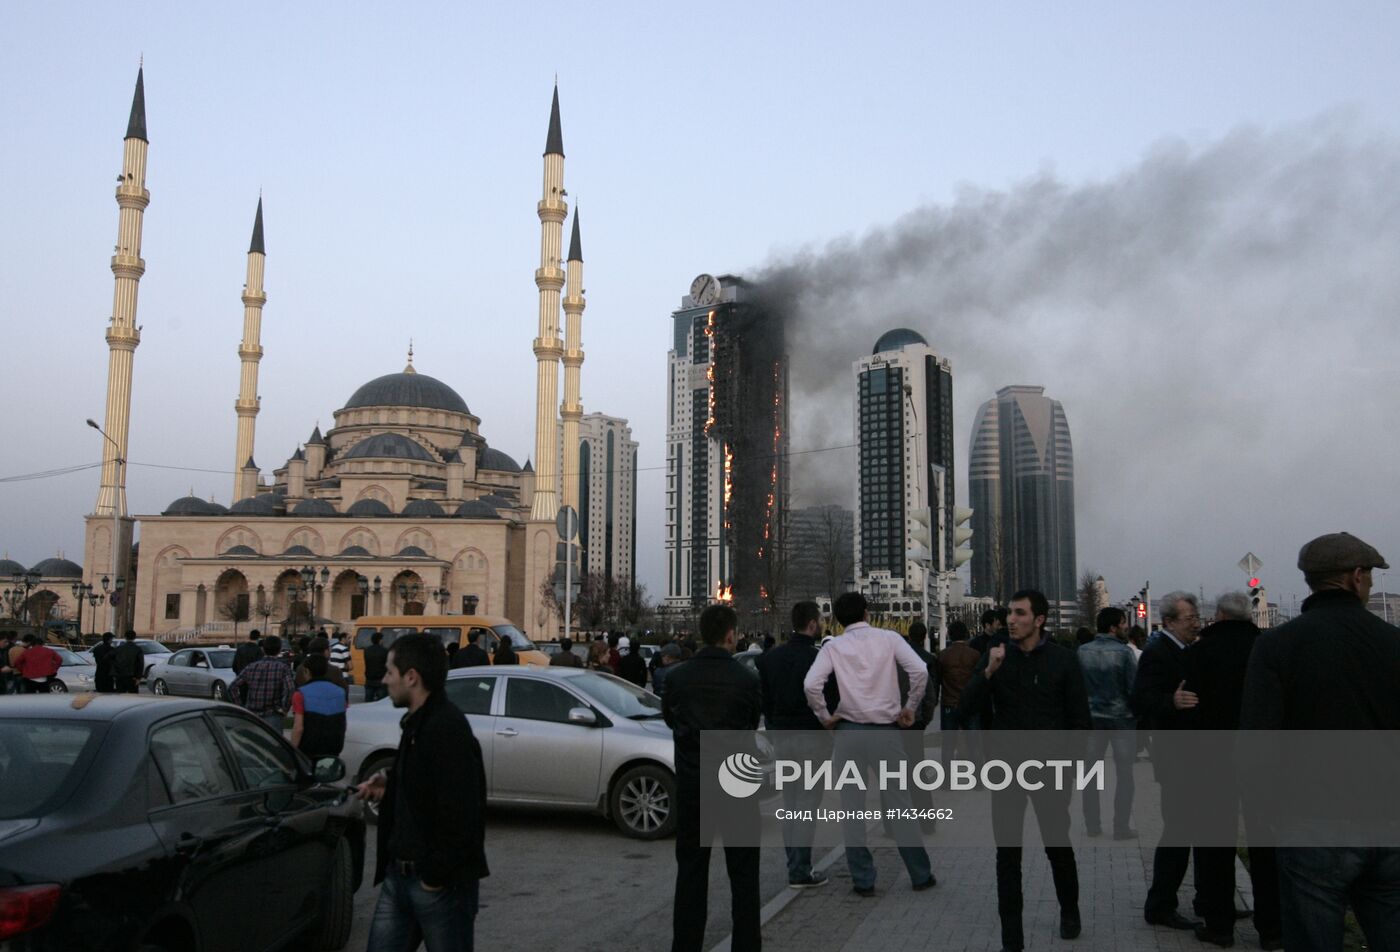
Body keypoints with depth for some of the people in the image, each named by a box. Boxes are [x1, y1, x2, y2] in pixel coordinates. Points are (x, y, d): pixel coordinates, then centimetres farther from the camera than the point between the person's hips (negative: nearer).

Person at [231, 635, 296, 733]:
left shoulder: (251, 667, 4)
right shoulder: (283, 668, -8)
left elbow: (232, 687, 3)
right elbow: (290, 689, -22)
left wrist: (241, 706, 8)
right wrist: (284, 709, -11)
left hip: (252, 716, 4)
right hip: (272, 717, -4)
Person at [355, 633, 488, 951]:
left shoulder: (448, 730, -20)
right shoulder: (417, 723, 13)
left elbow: (459, 813, -25)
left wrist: (435, 875, -20)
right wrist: (389, 788, 9)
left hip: (440, 883, -9)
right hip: (400, 876, 9)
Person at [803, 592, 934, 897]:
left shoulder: (834, 646, -1)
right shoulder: (888, 638, 0)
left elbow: (811, 684, -14)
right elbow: (919, 670, -12)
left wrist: (825, 717, 0)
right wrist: (910, 708, 0)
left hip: (849, 730, 0)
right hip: (886, 730, 0)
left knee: (852, 807, 7)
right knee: (898, 803, 10)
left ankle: (862, 879, 11)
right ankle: (921, 874, 17)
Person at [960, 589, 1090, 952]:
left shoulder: (1062, 659, -5)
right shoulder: (996, 655, 0)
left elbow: (1079, 717, -2)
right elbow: (968, 704, -6)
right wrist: (988, 672, -21)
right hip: (1005, 767, 1)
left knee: (1058, 845, 13)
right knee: (1007, 851, 3)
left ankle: (1069, 911, 39)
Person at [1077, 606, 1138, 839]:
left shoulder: (1082, 651, -3)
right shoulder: (1123, 652, -14)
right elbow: (1133, 688, -11)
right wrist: (1137, 715, 2)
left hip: (1092, 716, 4)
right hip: (1121, 717, -4)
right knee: (1124, 773, 6)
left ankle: (1092, 825, 16)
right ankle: (1121, 827, 7)